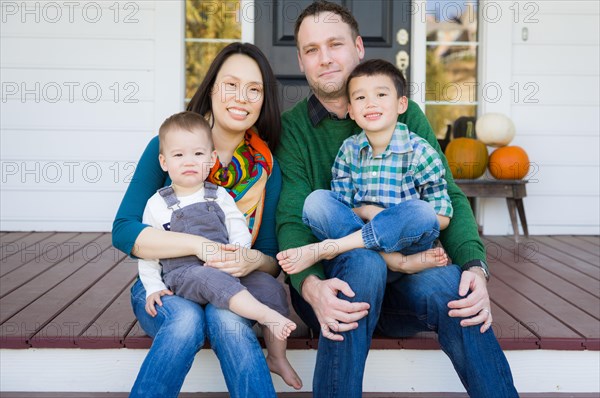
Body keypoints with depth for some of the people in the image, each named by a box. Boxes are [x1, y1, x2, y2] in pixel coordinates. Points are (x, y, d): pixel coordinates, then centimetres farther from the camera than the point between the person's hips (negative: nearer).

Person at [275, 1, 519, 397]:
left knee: (447, 283, -30)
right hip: (329, 282, -1)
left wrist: (474, 264, -20)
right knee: (364, 261, -34)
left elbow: (448, 197, -1)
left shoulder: (405, 115, 6)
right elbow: (291, 220, -10)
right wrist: (310, 285, -31)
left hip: (402, 279, 2)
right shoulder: (292, 128, 0)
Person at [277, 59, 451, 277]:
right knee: (316, 200, -19)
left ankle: (326, 249, -26)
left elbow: (442, 217, -4)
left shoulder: (420, 152, -4)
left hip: (405, 241, -2)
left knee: (420, 211, -33)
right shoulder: (349, 150, 6)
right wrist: (365, 211, -16)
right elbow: (339, 208, 4)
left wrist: (401, 221, -17)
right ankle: (399, 262, -29)